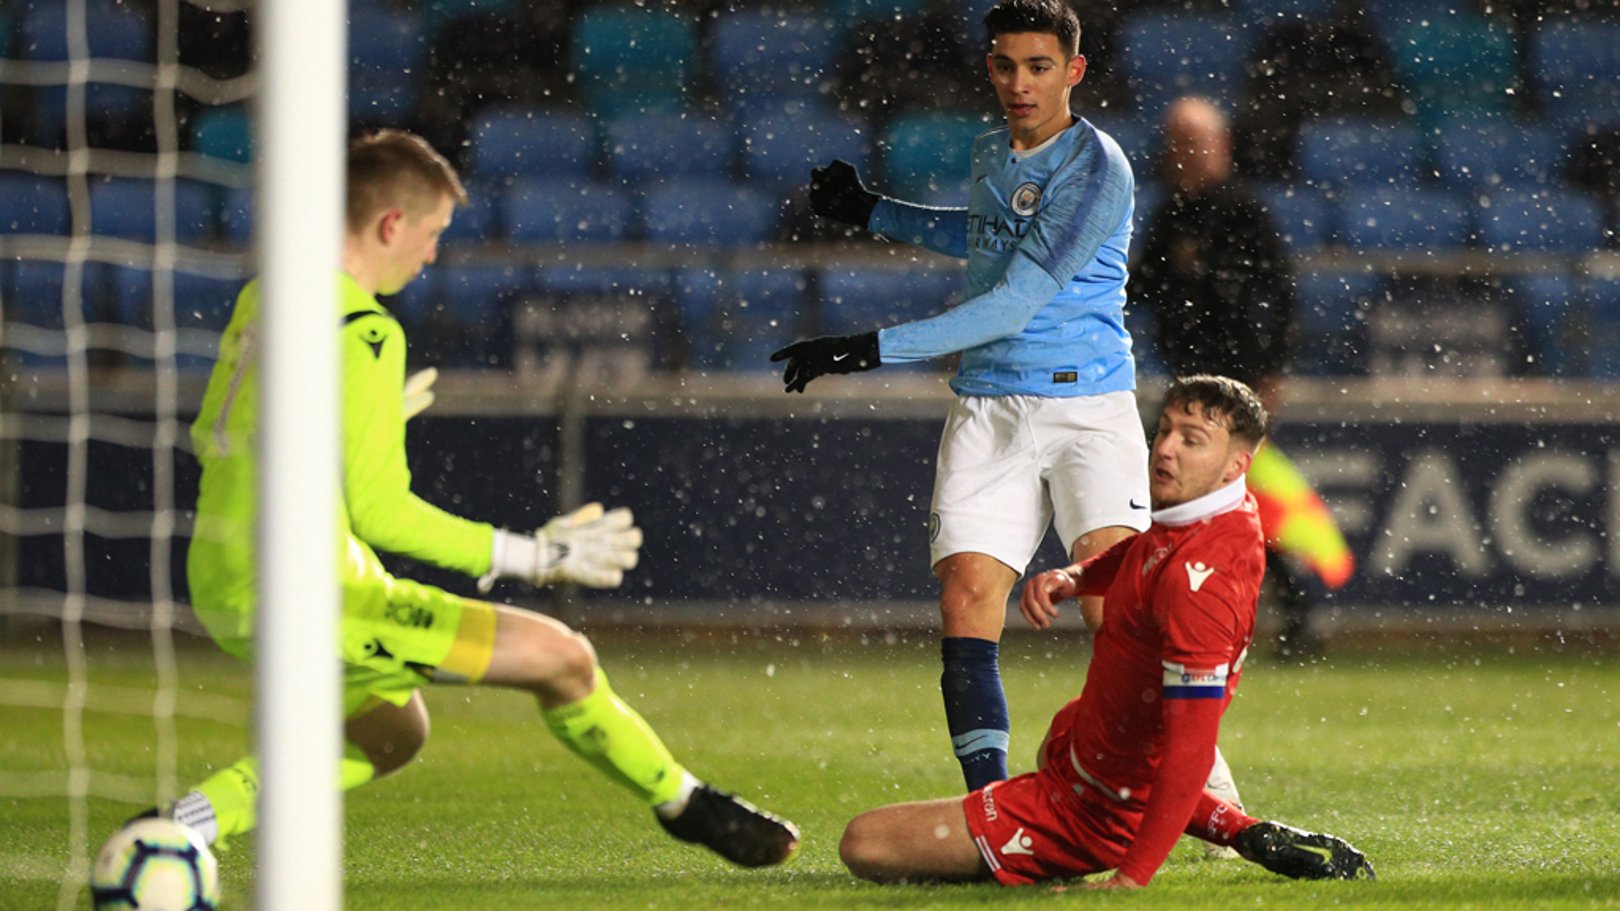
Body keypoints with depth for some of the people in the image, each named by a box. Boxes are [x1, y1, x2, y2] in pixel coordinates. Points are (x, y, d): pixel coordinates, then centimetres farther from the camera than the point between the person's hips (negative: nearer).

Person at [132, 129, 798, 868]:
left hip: (220, 586, 9)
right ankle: (684, 805, 15)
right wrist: (529, 557, -15)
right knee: (561, 656, -4)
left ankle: (189, 821, 18)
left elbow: (210, 437, 21)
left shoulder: (262, 301, 9)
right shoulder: (362, 333, -17)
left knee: (392, 733, 30)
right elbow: (379, 512, -20)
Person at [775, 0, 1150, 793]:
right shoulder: (991, 154, 11)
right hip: (987, 407, 6)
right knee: (967, 587, -10)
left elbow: (1015, 303, -19)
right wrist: (874, 214, 30)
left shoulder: (1096, 171, -13)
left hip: (1086, 401, -6)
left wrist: (873, 349, -21)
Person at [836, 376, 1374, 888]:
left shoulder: (1199, 581, -36)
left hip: (1089, 814, -11)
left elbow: (1190, 750, -38)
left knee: (863, 845, -12)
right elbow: (1140, 553, 20)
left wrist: (1130, 880, -38)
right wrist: (1074, 577, 0)